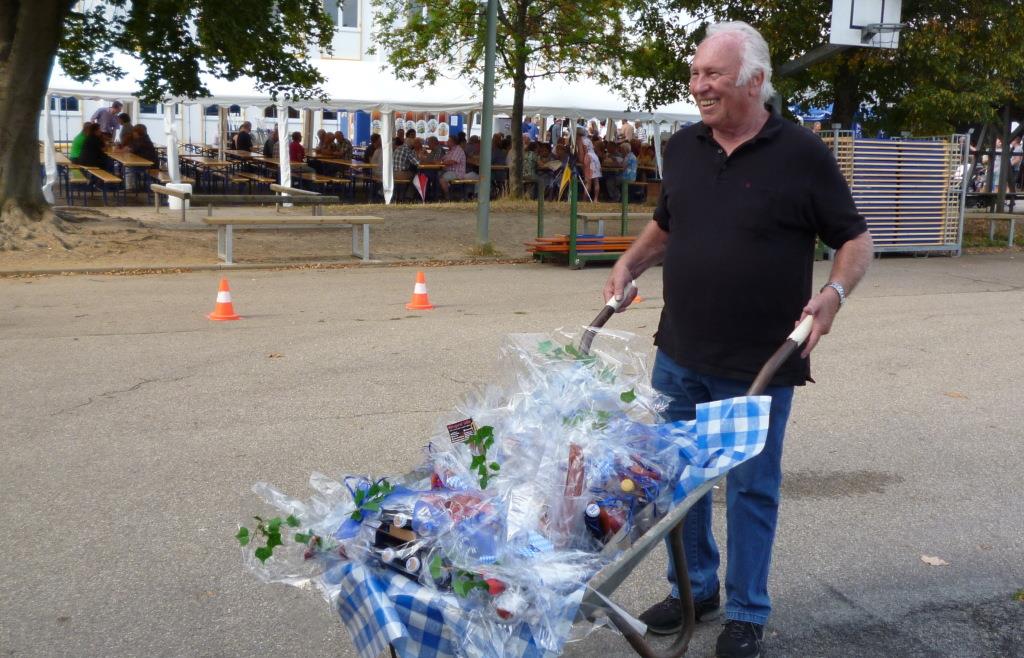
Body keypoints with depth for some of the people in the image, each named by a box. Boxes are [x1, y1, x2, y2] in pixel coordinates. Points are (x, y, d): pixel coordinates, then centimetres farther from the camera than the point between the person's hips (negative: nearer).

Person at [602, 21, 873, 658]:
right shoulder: (683, 148, 5)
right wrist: (632, 262, 2)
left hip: (759, 366, -5)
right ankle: (693, 588, 36)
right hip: (679, 358, 5)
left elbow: (856, 240, -3)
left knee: (751, 488, 9)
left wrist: (835, 292, -21)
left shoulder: (801, 154, -9)